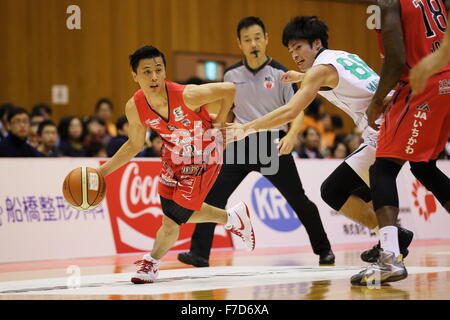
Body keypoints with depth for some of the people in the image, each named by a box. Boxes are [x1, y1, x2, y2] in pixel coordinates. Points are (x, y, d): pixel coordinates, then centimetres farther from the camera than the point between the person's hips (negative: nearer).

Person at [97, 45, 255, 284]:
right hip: (174, 157, 6)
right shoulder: (135, 107, -19)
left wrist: (218, 122, -11)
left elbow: (229, 89, -23)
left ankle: (152, 261, 20)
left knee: (172, 221, -7)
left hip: (203, 159, -6)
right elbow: (134, 145, -1)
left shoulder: (187, 95, -35)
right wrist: (102, 171, -7)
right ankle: (231, 218, 42)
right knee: (179, 213, 18)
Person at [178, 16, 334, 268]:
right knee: (214, 195, -12)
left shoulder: (279, 73, -5)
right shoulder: (232, 75, 6)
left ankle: (324, 250, 23)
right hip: (241, 143, 3)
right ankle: (199, 253, -12)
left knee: (299, 200, 5)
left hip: (274, 143, -2)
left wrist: (291, 136, -27)